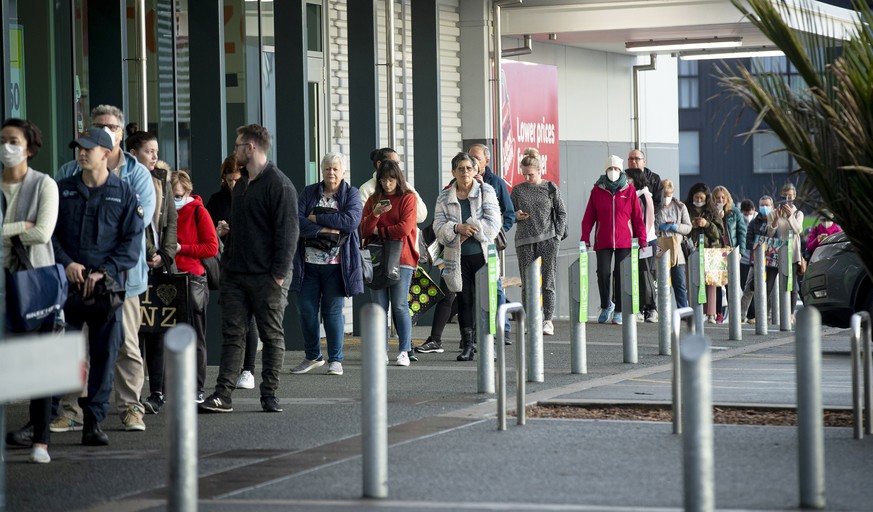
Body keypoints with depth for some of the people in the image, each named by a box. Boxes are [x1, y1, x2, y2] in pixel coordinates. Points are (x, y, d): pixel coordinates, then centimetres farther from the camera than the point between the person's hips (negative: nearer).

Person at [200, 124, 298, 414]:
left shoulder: (280, 185, -10)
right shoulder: (241, 185, 16)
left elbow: (287, 234, -14)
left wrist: (279, 274, -18)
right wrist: (226, 262, 15)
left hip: (267, 278, -8)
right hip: (235, 275, 8)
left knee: (272, 336, 3)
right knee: (232, 335, 3)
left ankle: (269, 395, 9)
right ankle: (223, 395, 2)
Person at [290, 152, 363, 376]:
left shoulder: (351, 195, 3)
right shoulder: (309, 193, 9)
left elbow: (352, 221, -15)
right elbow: (296, 220, -4)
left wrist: (317, 218, -11)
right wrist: (323, 230, -17)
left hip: (336, 264, -3)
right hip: (309, 263, 3)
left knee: (333, 311, -1)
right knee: (306, 310, 3)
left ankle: (335, 360, 10)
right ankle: (313, 356, 19)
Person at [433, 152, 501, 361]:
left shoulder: (486, 191, 3)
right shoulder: (444, 198, 8)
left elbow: (492, 223, -7)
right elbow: (439, 227, -1)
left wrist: (469, 231, -13)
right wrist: (458, 228, -18)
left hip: (483, 254, -2)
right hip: (458, 257, 2)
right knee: (464, 300, 4)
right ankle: (467, 345, 8)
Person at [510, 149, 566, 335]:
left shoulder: (550, 188, 3)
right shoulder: (518, 190, 8)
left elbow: (561, 213, 7)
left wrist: (557, 236, -1)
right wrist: (516, 215, -7)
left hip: (547, 241, -2)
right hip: (525, 242, 2)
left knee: (547, 281, -2)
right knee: (528, 283, -1)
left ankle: (548, 320, 3)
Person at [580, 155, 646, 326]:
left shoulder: (629, 190, 4)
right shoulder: (598, 190, 5)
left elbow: (637, 217, 5)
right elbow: (589, 216, 6)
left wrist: (641, 238, 2)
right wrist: (585, 238, 0)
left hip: (624, 241, 0)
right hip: (603, 241, 1)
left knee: (622, 275, -1)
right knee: (603, 273, -5)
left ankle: (619, 312, 9)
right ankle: (606, 306, 18)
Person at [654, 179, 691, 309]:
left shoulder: (680, 207, 9)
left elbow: (688, 227, 7)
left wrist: (675, 227, -10)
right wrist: (659, 227, -16)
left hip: (677, 250, 2)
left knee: (680, 285, 5)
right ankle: (664, 312, 5)